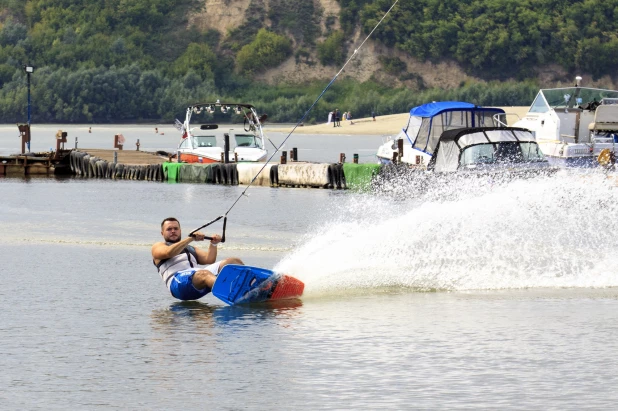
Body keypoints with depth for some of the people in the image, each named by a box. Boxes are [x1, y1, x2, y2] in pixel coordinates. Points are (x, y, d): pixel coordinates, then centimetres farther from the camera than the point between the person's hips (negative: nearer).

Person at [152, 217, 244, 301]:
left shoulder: (190, 249, 38)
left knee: (233, 261, -9)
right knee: (204, 274, -39)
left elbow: (209, 259, 20)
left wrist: (213, 244, 3)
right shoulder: (158, 246, 22)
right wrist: (191, 238, -8)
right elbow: (169, 252, -4)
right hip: (178, 281, -7)